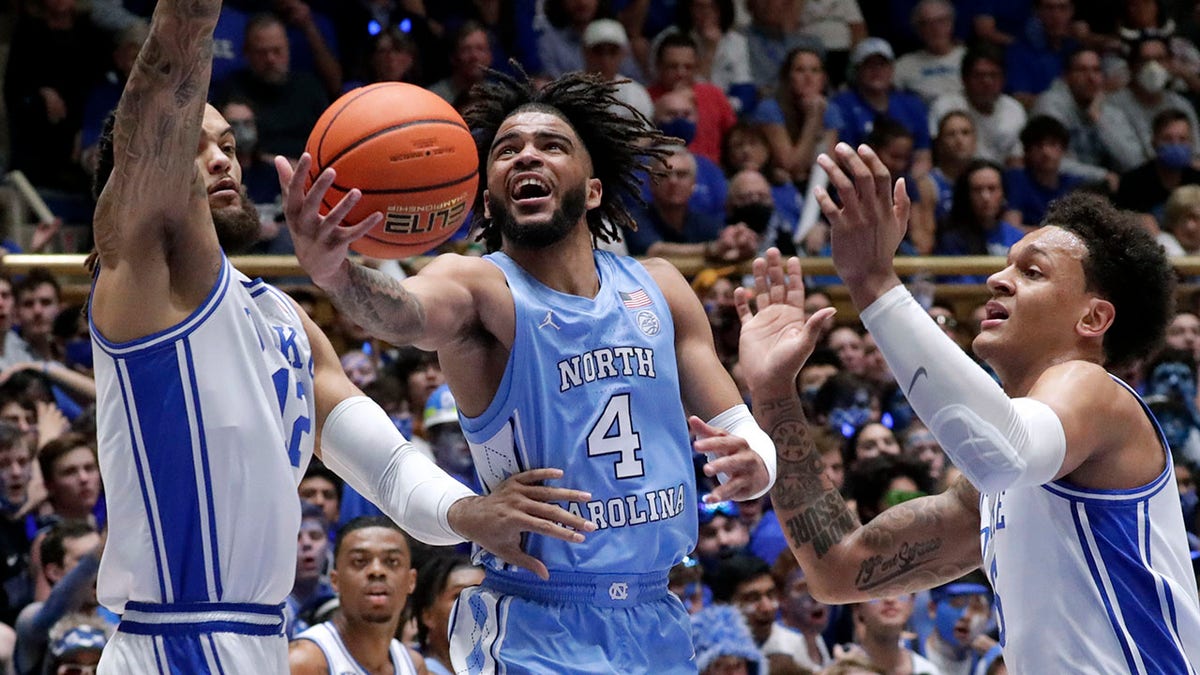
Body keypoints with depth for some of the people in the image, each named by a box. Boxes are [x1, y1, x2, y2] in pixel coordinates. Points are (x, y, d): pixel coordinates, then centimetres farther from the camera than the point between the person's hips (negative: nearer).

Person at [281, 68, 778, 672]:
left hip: (656, 625, 5)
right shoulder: (480, 287, -8)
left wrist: (754, 463, -13)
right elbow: (408, 313, -32)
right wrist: (334, 273, -55)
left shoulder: (658, 289, 7)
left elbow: (741, 429, 12)